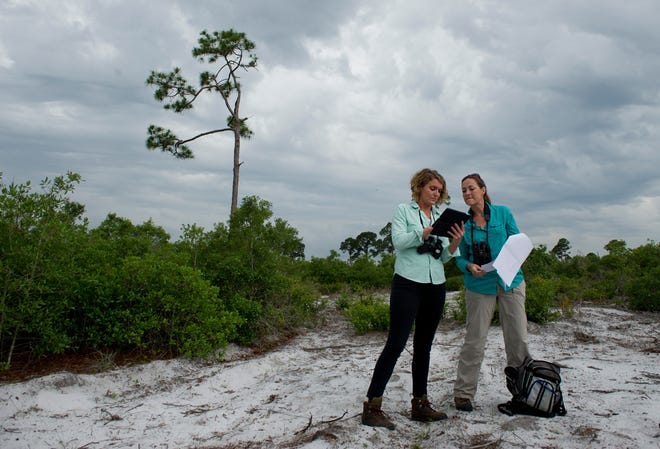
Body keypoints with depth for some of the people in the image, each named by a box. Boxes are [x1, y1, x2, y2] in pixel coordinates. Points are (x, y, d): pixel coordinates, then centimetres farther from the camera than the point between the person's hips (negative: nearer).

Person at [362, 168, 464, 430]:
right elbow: (399, 241, -11)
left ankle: (420, 404, 19)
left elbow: (444, 257, 13)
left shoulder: (441, 216, 16)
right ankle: (372, 407, -6)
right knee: (396, 344, -10)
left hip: (435, 287, 6)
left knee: (424, 346, 11)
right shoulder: (404, 210, 4)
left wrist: (455, 243, -7)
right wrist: (427, 232, -22)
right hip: (408, 283, -6)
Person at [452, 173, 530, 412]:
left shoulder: (503, 213, 3)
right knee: (474, 339, 0)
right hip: (479, 285, 0)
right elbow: (460, 257, 8)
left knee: (518, 338, 3)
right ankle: (463, 393, 10)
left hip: (510, 281, 0)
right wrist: (469, 266, -13)